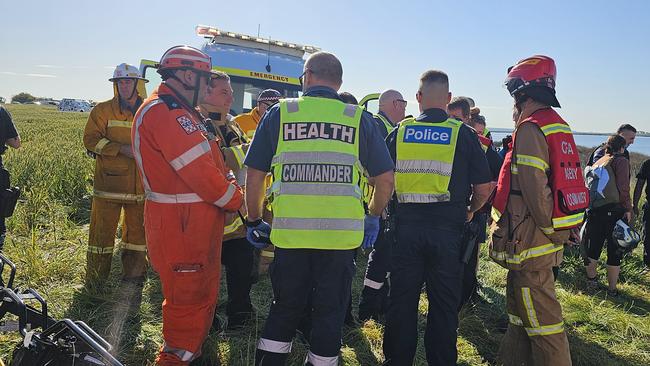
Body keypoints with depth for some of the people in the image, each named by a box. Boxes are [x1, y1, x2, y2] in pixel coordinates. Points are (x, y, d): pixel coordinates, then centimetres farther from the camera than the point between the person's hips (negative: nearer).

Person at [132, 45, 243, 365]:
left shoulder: (178, 112, 18)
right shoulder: (165, 112, -18)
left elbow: (205, 163, 17)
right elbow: (199, 171, -23)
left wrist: (227, 180, 1)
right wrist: (238, 200, -10)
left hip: (195, 222, 11)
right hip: (182, 226, -11)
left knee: (202, 292, 23)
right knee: (189, 297, -1)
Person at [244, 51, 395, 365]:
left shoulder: (280, 113, 3)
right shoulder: (359, 118, 3)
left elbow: (254, 175, 3)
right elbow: (385, 178, 4)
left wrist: (255, 221, 15)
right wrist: (373, 217, 19)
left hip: (290, 232, 1)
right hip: (342, 234, 0)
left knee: (284, 309, 19)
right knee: (330, 313, 16)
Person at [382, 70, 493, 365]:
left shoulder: (399, 132, 3)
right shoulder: (463, 134, -1)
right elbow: (484, 187, 0)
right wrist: (470, 211, 17)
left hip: (406, 227, 1)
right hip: (447, 228, -1)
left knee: (402, 300, 12)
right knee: (444, 303, 11)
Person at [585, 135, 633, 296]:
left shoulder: (597, 162, 16)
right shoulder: (621, 161, -3)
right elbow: (623, 187, -12)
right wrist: (628, 209, -8)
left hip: (594, 210, 6)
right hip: (613, 210, -5)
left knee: (593, 246, 15)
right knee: (615, 251, 4)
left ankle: (591, 278, 29)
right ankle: (612, 289, 11)